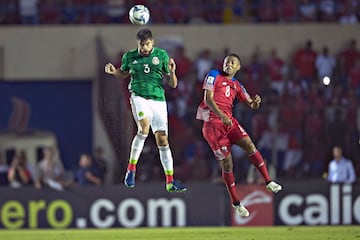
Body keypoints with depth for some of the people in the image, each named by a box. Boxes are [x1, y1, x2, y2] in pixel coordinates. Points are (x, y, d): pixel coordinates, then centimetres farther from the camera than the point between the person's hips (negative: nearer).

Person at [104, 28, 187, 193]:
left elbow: (172, 84, 5)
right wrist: (113, 71, 4)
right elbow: (123, 74, 25)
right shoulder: (130, 57, 3)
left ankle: (170, 182, 9)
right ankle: (131, 169, -18)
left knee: (162, 140, 1)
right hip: (139, 97, -2)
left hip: (158, 99, 2)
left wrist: (171, 72, -15)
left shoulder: (161, 55, 2)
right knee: (144, 127, -29)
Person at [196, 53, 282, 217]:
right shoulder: (214, 76, 0)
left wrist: (255, 103, -10)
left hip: (229, 121, 5)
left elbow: (251, 105, 16)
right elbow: (208, 99, -12)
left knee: (249, 145, -16)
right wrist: (221, 116, -26)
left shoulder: (236, 85, 16)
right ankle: (236, 203, 4)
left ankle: (268, 182, -11)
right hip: (213, 123, -5)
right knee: (226, 162, -4)